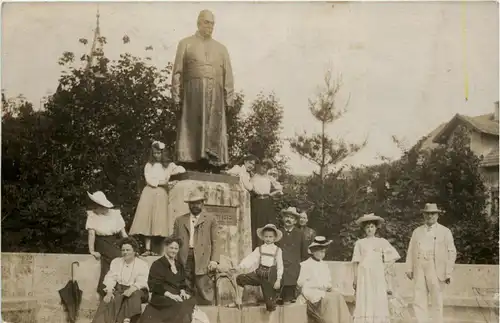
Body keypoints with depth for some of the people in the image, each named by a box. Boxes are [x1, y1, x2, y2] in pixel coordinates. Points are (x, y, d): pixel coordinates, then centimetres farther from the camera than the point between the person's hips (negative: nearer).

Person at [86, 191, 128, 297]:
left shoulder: (114, 213, 0)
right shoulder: (92, 215, -4)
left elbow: (123, 233, 0)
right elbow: (91, 233, -12)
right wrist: (92, 250, -18)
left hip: (116, 243, 3)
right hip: (102, 245, -2)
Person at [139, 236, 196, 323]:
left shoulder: (179, 265, 21)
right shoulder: (157, 264, 3)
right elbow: (154, 285, -6)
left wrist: (182, 291, -5)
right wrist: (170, 295, -18)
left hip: (178, 296, 6)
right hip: (162, 298, -6)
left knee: (191, 301, -27)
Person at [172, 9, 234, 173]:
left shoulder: (221, 48, 19)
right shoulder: (186, 44, 12)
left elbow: (228, 76, 12)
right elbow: (177, 72, 5)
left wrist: (229, 99, 2)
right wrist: (177, 96, -4)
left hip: (215, 96, 3)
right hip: (193, 93, -2)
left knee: (214, 133, -2)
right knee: (192, 131, -7)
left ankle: (214, 169, -3)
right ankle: (191, 170, -8)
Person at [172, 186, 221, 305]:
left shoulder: (211, 219, 14)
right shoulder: (179, 220, 20)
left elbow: (215, 241, 6)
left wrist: (214, 260, -8)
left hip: (203, 262, -2)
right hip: (184, 261, 2)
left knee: (204, 296, -7)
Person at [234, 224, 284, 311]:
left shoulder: (277, 250, 1)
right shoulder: (259, 249, 7)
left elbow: (280, 266, 0)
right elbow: (251, 258, -4)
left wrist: (278, 280, -9)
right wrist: (240, 266, -19)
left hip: (270, 275, -2)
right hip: (259, 273, 2)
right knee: (240, 278, -18)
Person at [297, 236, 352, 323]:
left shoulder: (324, 266, 20)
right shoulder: (306, 265, 1)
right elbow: (301, 283, -6)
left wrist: (329, 286, 0)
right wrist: (319, 286, -13)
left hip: (324, 292, 6)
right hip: (311, 292, -6)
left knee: (338, 296, -22)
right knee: (328, 299, -30)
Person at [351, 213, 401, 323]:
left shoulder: (382, 242, 7)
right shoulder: (359, 243, 7)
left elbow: (393, 257, 9)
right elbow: (356, 262, 6)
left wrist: (385, 268, 0)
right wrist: (355, 279, 1)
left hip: (378, 275, 0)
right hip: (364, 275, 0)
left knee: (379, 300, -4)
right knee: (364, 300, -5)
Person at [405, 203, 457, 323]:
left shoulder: (445, 232, 5)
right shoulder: (417, 231, 15)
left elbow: (451, 253, 1)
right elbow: (410, 251, 13)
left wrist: (448, 273, -6)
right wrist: (409, 268, 3)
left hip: (436, 272, -3)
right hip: (419, 272, 3)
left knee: (437, 303, 1)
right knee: (418, 302, 0)